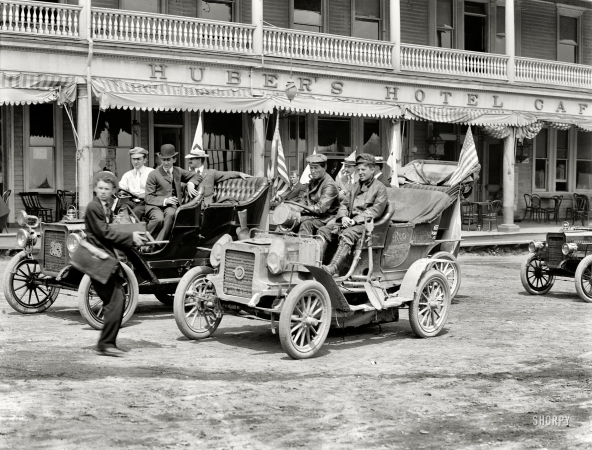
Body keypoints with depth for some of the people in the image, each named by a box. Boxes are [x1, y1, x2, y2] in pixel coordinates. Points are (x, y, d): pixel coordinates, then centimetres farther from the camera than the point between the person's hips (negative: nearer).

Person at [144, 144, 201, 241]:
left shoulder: (178, 171, 15)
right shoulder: (153, 174, 2)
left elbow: (195, 176, 26)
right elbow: (148, 198, -3)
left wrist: (190, 184, 2)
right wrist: (165, 200, -19)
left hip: (171, 205, 3)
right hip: (155, 206, -3)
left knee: (171, 214, -35)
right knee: (159, 219, -37)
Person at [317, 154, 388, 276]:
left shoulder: (380, 188, 3)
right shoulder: (357, 187, 27)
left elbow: (376, 211, -9)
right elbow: (344, 203, 22)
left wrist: (356, 220, -17)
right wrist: (343, 217, -2)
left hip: (365, 224, -7)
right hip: (349, 222, 8)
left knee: (347, 235, -36)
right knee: (324, 231, -13)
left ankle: (333, 268, -52)